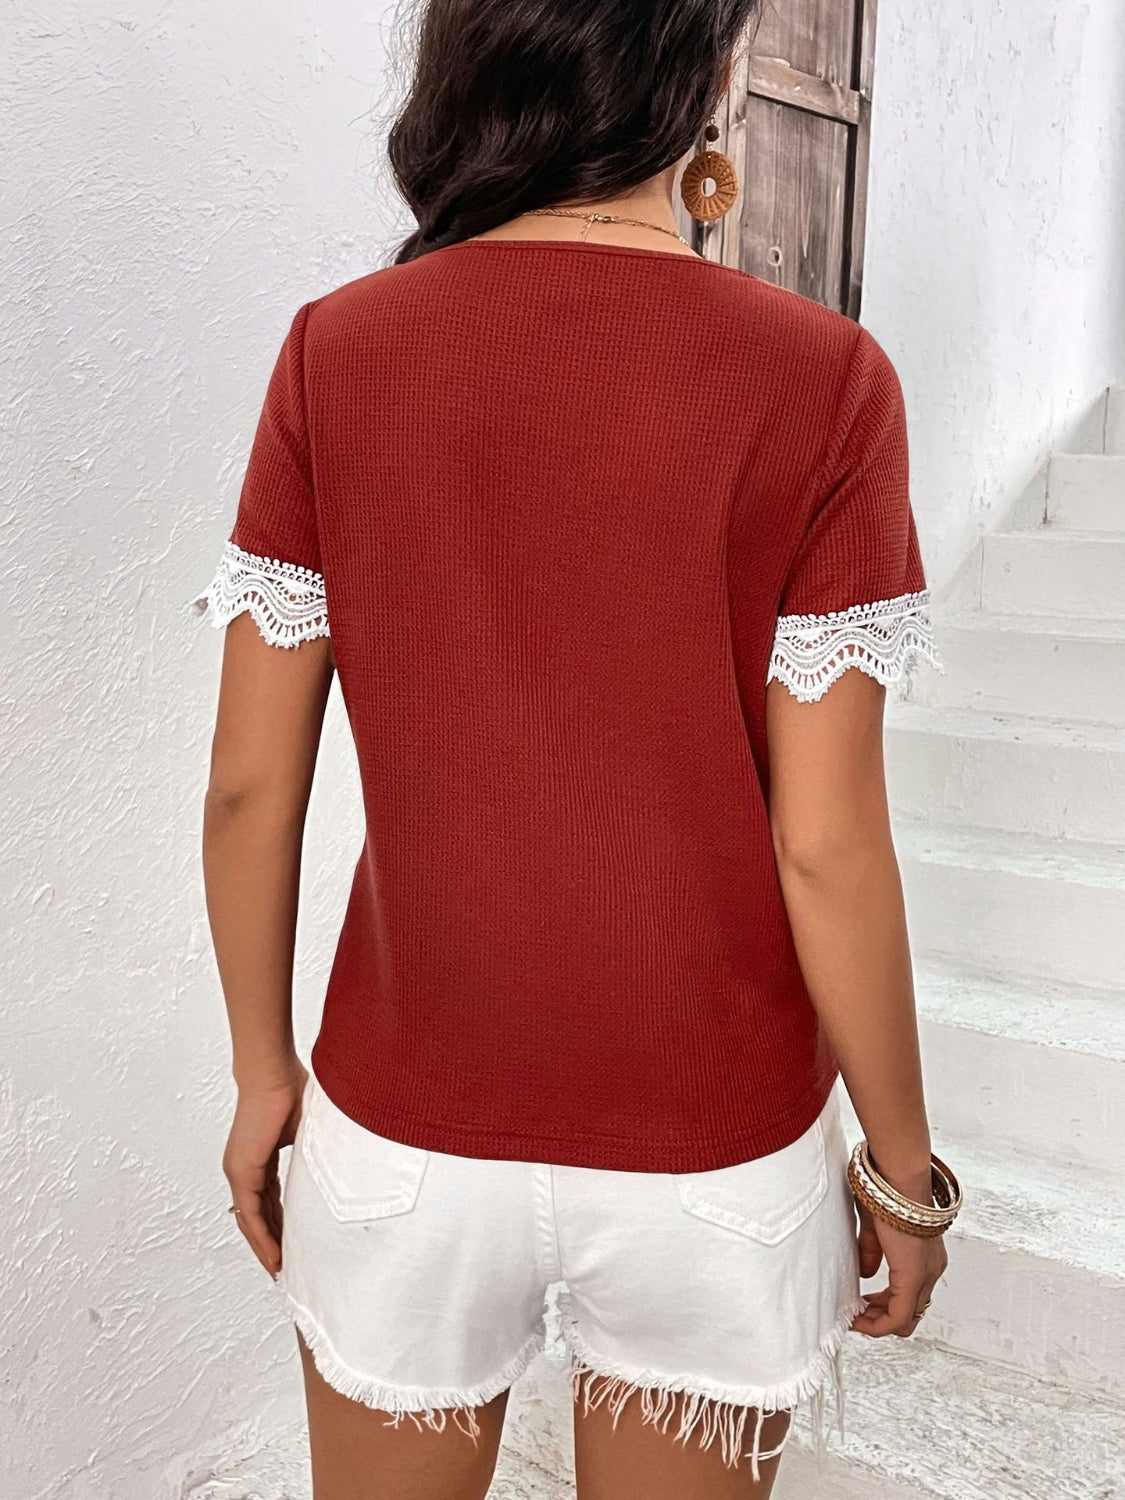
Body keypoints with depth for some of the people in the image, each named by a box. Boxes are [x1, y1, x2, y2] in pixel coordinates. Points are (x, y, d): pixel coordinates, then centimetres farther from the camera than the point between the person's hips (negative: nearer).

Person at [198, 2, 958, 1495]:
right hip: (711, 1150, -1)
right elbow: (826, 847, -15)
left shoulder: (337, 352, -10)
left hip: (410, 1133, 2)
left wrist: (262, 1069, 9)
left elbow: (250, 783, -7)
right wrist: (904, 1165, 1)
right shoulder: (820, 383, -16)